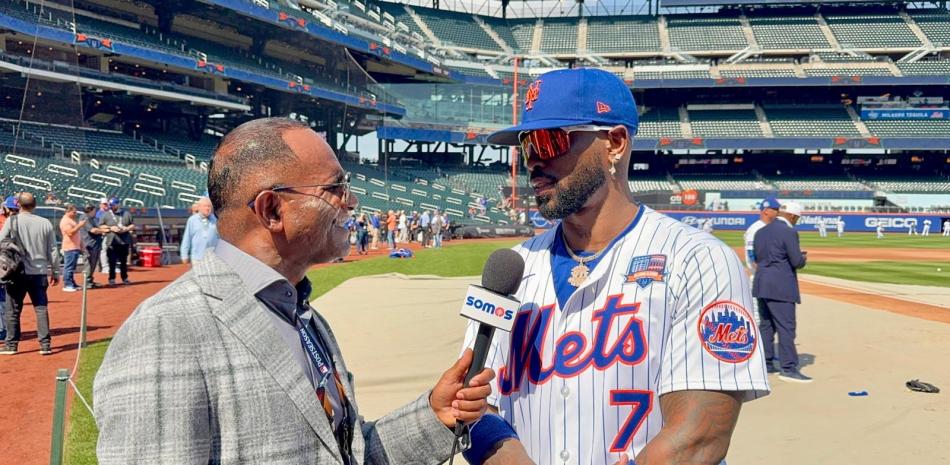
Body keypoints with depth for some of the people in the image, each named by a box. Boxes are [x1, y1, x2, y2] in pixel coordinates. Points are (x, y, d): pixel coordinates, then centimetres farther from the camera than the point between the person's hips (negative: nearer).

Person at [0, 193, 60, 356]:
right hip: (39, 273, 2)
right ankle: (45, 345, 3)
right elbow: (53, 251, 4)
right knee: (41, 309, 5)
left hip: (17, 273, -2)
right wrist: (55, 272, 12)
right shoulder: (45, 223, 1)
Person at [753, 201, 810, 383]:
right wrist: (802, 257, 8)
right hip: (780, 288, -8)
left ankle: (765, 364, 21)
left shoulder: (761, 231, 11)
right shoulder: (789, 232, -12)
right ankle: (789, 368, -4)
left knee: (765, 325, 14)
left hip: (761, 285, 8)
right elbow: (798, 262, -16)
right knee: (786, 327, -5)